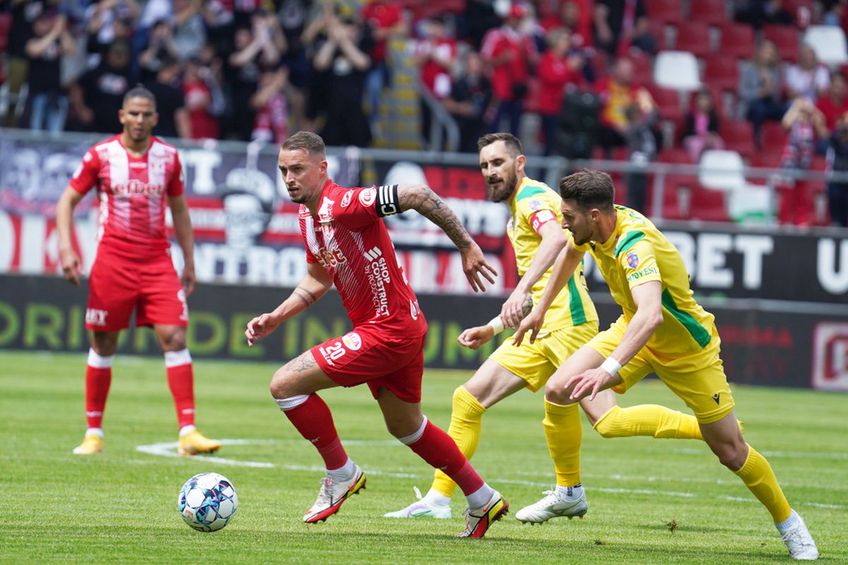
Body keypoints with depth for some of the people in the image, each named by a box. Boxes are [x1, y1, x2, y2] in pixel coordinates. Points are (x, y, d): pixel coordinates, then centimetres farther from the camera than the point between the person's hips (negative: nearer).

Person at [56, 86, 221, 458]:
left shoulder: (168, 157, 6)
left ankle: (188, 432, -12)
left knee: (175, 338, -10)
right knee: (103, 345, 3)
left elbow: (178, 209, 17)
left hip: (158, 263, 2)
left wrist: (189, 261, 14)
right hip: (112, 263, -2)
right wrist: (65, 248, -9)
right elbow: (68, 201, 4)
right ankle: (94, 433, 15)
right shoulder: (101, 155, -1)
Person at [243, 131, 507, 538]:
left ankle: (341, 474, 2)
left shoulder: (343, 204, -21)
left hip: (388, 331, -10)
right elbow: (318, 280, 24)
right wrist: (274, 319, 13)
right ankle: (483, 500, 37)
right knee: (405, 427, 25)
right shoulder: (308, 217, 9)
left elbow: (416, 194, -26)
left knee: (285, 384, -12)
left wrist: (467, 247, -22)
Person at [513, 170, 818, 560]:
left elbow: (651, 314, -54)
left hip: (687, 348, -7)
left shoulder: (635, 244, -37)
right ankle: (569, 493, 6)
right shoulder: (598, 227, -13)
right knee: (558, 390, -13)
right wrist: (540, 310, 18)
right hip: (633, 331, 7)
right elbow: (571, 253, 15)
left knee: (731, 452, -2)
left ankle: (789, 524, 20)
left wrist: (608, 370, -65)